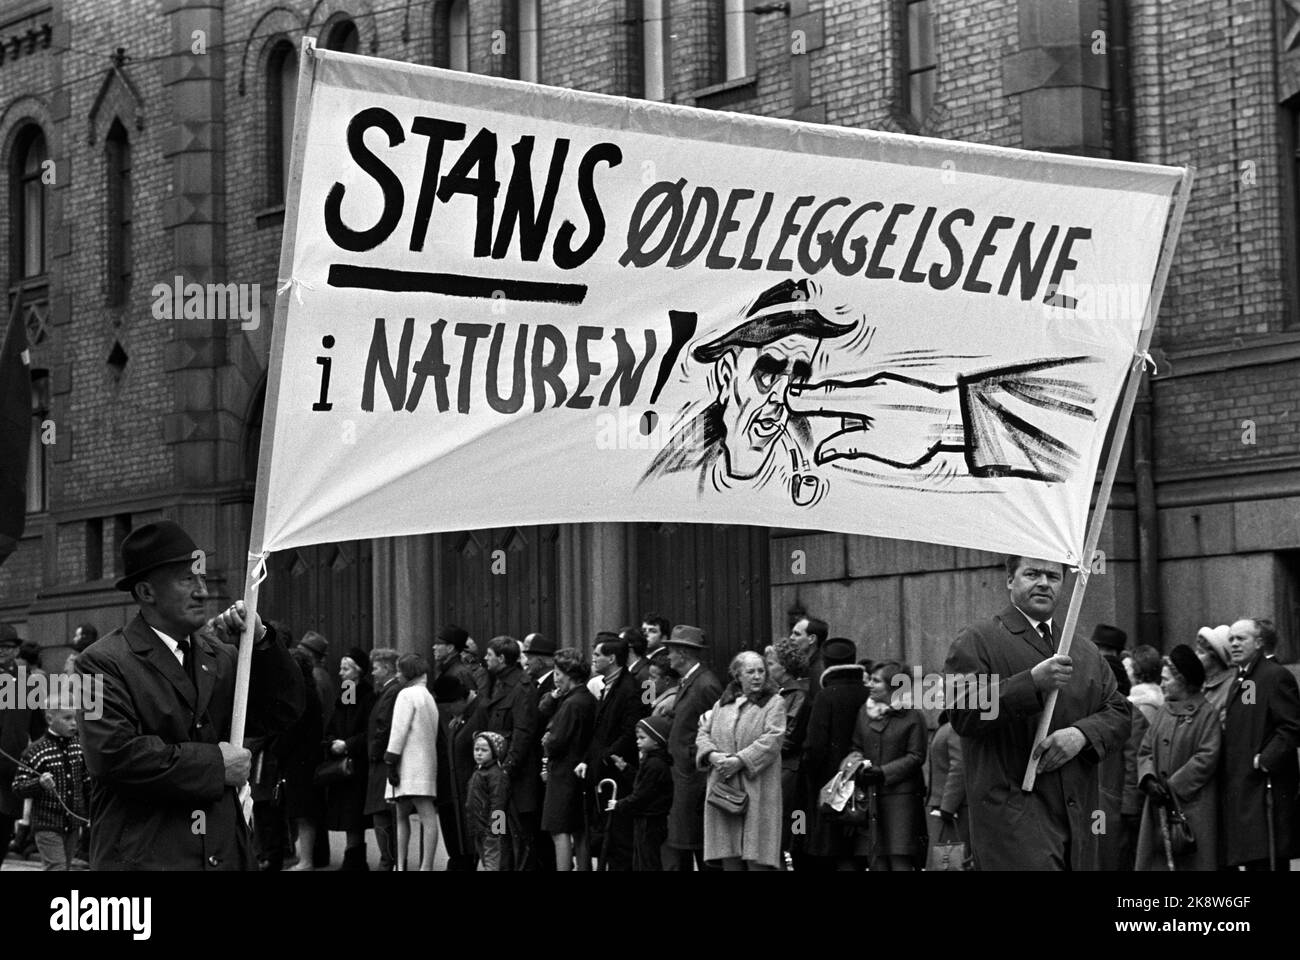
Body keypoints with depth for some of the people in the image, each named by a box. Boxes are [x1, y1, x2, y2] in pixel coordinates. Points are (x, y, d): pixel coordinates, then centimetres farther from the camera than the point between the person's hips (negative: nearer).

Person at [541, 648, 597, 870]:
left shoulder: (571, 704, -19)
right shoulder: (589, 699, 9)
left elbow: (556, 743, -20)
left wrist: (546, 743, 2)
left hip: (564, 775, -9)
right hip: (581, 771, 9)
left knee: (560, 833, -7)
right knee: (580, 833, 14)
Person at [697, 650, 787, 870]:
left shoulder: (774, 703, 2)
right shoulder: (722, 704, 17)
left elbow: (771, 741, -10)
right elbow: (703, 734, 14)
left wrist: (740, 761, -17)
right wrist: (712, 755, -7)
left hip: (757, 792, -4)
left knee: (757, 859, -9)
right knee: (730, 860, 5)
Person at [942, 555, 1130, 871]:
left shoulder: (1086, 652, 22)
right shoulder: (976, 641, 2)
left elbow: (1119, 715, 16)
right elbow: (962, 713, -11)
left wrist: (1082, 733, -7)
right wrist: (1032, 682, -19)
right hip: (1013, 816, -6)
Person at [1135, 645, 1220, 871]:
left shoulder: (1207, 714, -7)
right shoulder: (1163, 711, 12)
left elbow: (1207, 758, -15)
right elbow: (1145, 750, 11)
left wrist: (1173, 785, -15)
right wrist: (1149, 779, -8)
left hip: (1191, 806, -6)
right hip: (1159, 805, 6)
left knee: (1191, 862, -3)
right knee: (1156, 860, 3)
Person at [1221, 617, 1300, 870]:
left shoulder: (1276, 676, -8)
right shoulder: (1239, 681, 20)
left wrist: (1265, 760, -19)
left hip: (1265, 789, -9)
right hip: (1240, 789, 9)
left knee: (1268, 860, -11)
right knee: (1251, 861, 10)